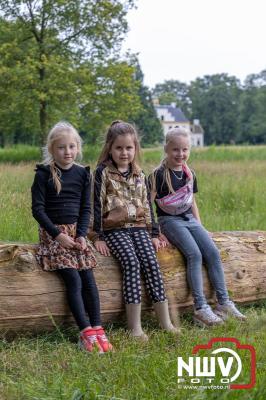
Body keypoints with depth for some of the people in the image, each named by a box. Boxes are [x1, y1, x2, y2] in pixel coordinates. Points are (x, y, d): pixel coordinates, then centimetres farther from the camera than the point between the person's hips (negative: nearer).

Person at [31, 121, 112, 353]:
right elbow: (38, 208, -8)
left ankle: (97, 329, -8)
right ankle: (86, 332, -18)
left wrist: (81, 235, -7)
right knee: (74, 281, -17)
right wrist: (58, 235, -15)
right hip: (53, 232, -4)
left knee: (89, 280, -9)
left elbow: (85, 209, 8)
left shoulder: (82, 174, 6)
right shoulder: (44, 174, -6)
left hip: (76, 231, 4)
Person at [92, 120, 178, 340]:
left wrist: (154, 234, 13)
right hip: (115, 229, -4)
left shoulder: (139, 174, 13)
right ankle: (135, 327, -25)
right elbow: (98, 205, -5)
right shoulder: (103, 172, -2)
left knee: (151, 263, -16)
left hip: (138, 227, 4)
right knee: (131, 263, -25)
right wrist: (99, 237, -9)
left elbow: (147, 205, 17)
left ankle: (165, 322, -13)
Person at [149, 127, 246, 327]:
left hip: (189, 219, 6)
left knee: (213, 252, -12)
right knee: (194, 254, -25)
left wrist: (200, 226, 15)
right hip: (170, 221, -6)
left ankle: (224, 303, -9)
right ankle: (200, 308, -25)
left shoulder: (190, 174, 11)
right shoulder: (159, 175, -10)